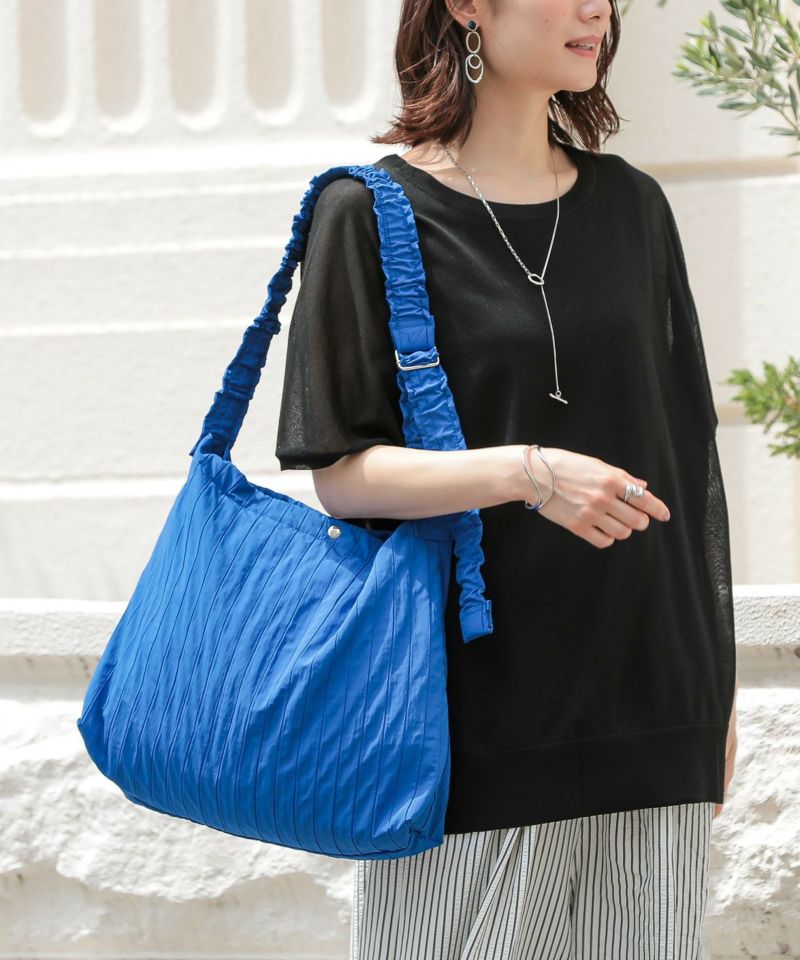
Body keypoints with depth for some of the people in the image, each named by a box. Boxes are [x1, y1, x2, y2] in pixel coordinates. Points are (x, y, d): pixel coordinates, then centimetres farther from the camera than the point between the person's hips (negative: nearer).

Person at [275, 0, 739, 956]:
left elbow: (688, 458, 15)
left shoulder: (632, 206, 11)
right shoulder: (370, 215, -3)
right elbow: (340, 472, -7)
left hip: (650, 714, 4)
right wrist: (526, 473, -22)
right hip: (473, 722, -4)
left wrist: (717, 683, 12)